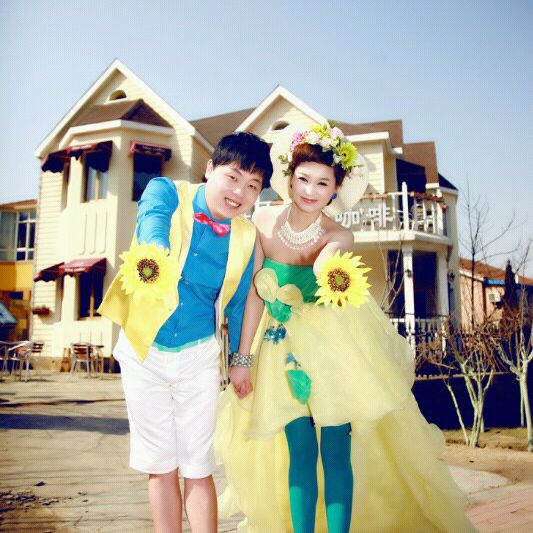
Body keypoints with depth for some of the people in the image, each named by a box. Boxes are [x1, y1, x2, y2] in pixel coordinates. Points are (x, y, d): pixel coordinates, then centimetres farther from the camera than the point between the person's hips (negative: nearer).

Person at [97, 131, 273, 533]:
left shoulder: (246, 237, -5)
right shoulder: (166, 193, -11)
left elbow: (237, 303, 6)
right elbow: (152, 226, -34)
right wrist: (154, 259, -56)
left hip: (199, 355, 1)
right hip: (142, 350, 0)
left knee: (198, 467, 6)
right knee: (160, 466, 11)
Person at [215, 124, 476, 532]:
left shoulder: (338, 236, -17)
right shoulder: (265, 220, -12)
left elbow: (326, 262, -40)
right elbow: (255, 291, -8)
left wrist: (330, 273, -65)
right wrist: (243, 357, -6)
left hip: (334, 344, -1)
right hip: (284, 346, 2)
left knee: (336, 452, 1)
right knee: (300, 451, 6)